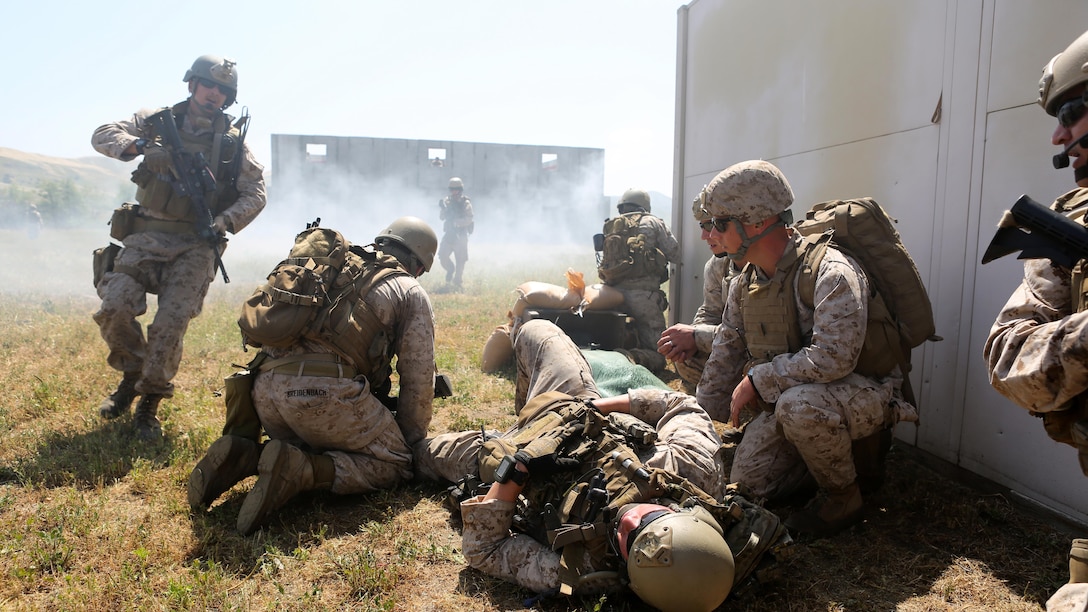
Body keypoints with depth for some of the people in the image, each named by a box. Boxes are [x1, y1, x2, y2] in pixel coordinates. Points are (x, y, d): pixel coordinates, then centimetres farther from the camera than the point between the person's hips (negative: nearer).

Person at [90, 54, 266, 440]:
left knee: (171, 324, -12)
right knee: (114, 307, -14)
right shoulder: (157, 120, 9)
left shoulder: (232, 139, 6)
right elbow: (103, 136, 4)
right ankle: (131, 375, 15)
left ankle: (150, 403, 9)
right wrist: (142, 145, -16)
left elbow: (255, 194, 4)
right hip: (149, 235, 1)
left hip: (197, 244, -1)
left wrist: (224, 222, -13)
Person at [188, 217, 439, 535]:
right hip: (324, 392, -7)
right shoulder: (412, 293, 11)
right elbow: (419, 380, 8)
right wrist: (412, 440, 23)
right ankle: (300, 471, -15)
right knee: (394, 464, 6)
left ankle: (243, 455, 4)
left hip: (266, 387, 7)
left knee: (311, 443, 30)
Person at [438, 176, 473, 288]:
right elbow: (441, 217, 3)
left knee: (460, 260, 0)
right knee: (442, 256, -8)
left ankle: (457, 283, 12)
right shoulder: (447, 200, 6)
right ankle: (450, 269, 22)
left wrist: (456, 221, -28)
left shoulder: (466, 203, -6)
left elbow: (469, 219, -15)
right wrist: (442, 208, -17)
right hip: (448, 234, 3)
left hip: (461, 235, -3)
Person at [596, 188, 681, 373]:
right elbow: (674, 254, 10)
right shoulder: (653, 223, 9)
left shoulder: (611, 227, 21)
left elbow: (602, 266, 18)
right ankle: (632, 358, -34)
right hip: (643, 294, -5)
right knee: (657, 354, -3)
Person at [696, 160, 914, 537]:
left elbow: (832, 357, -35)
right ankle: (833, 457, 19)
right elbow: (726, 350, 9)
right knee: (747, 481, -4)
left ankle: (843, 496, -10)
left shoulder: (831, 272, -26)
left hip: (865, 393, -7)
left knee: (798, 403, -38)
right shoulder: (745, 281, 0)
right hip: (788, 399, 7)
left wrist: (757, 379, -23)